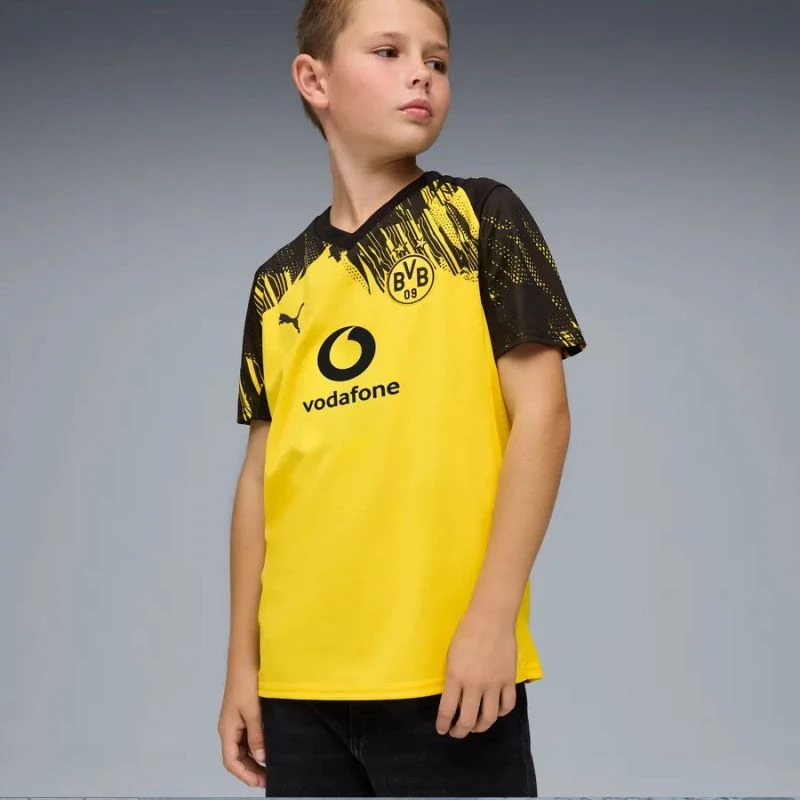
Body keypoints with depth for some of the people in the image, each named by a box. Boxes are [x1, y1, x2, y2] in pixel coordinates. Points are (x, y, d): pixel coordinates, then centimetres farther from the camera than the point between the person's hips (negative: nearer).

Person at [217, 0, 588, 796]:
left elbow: (541, 413, -4)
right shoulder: (277, 283, 13)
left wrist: (494, 613, -11)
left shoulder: (481, 217, 2)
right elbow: (261, 472, 15)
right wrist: (242, 660, 11)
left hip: (446, 669, -4)